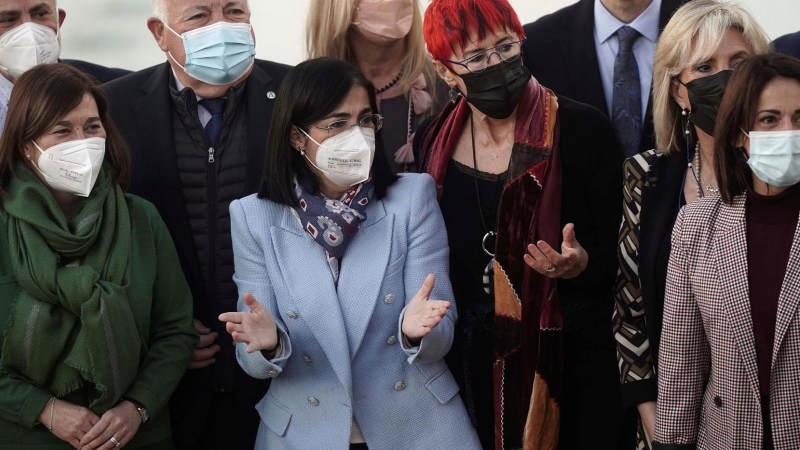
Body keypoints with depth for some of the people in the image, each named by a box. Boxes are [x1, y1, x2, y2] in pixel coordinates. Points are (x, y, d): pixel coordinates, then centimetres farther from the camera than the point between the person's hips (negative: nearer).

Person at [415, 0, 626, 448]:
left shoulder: (582, 130, -10)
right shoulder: (435, 145, 2)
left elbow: (619, 252, -5)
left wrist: (582, 265, -25)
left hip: (570, 365, -3)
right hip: (474, 369, 3)